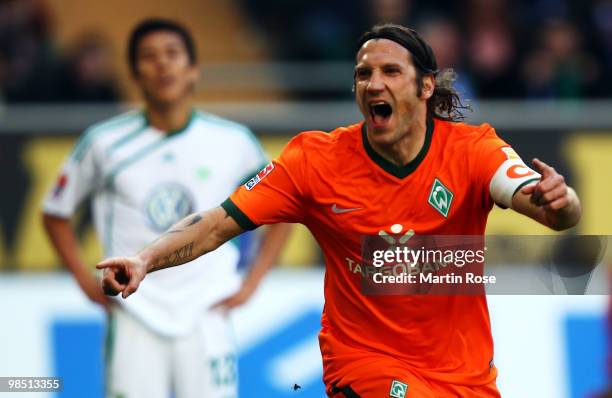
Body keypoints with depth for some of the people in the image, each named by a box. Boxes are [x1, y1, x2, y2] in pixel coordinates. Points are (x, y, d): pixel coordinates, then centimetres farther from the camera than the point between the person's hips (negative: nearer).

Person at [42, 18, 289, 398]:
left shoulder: (233, 142, 3)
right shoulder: (106, 142, 1)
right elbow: (56, 212, 14)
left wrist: (250, 284, 5)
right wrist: (86, 281, 3)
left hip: (206, 319, 1)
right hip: (134, 320, -1)